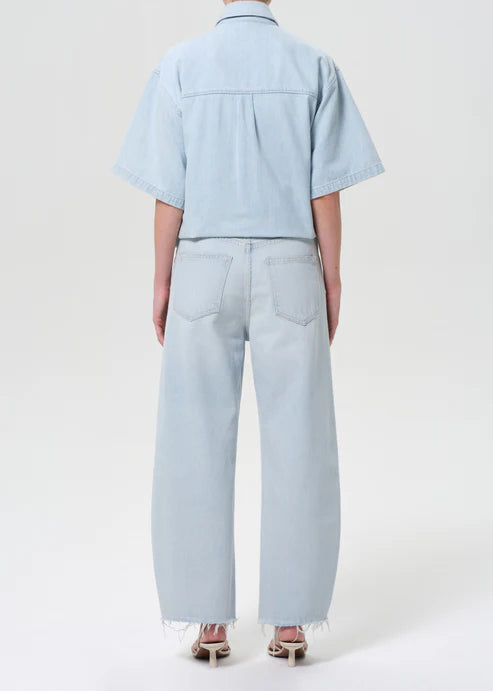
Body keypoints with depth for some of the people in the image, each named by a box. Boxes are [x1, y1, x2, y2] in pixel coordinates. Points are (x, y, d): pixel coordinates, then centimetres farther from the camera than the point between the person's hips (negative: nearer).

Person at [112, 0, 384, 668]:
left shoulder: (180, 65, 0)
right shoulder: (314, 66, 1)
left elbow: (169, 192, -3)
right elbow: (326, 190, -2)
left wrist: (162, 283, 4)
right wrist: (332, 280, 5)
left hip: (204, 268, 0)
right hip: (289, 269, 0)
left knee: (199, 446, 6)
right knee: (295, 445, 5)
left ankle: (209, 621, 10)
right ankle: (291, 622, 10)